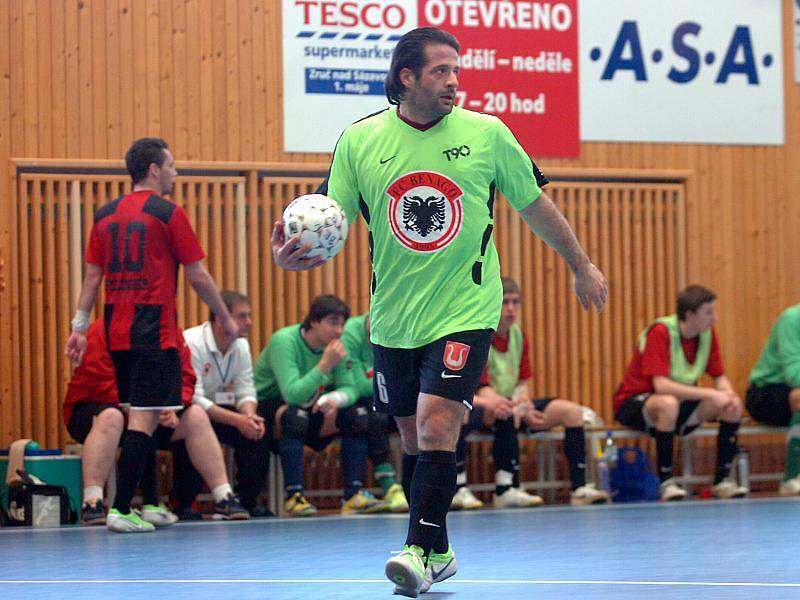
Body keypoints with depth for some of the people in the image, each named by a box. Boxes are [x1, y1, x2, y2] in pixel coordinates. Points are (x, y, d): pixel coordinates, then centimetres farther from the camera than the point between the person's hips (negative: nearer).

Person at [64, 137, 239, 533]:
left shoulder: (105, 215, 11)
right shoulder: (167, 213, -5)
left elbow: (92, 275, 12)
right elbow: (198, 277, -2)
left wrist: (79, 328, 15)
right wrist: (226, 320, 9)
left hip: (116, 331, 7)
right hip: (154, 331, -7)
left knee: (138, 415, 15)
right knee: (146, 416, -8)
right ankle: (121, 508, -15)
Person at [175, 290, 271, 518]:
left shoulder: (241, 345, 0)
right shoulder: (192, 343, -25)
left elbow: (246, 391, -1)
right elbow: (193, 398, -30)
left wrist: (250, 416, -26)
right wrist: (237, 420, -36)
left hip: (213, 408, 7)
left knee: (256, 431, -15)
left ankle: (247, 501, -3)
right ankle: (184, 504, -21)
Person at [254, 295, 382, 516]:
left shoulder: (336, 346, -3)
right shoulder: (284, 341, -24)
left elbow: (349, 389, -4)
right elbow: (292, 394, -34)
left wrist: (333, 398, -27)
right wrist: (325, 365, -37)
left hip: (309, 408, 7)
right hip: (268, 405, -7)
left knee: (359, 414, -10)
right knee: (296, 415, -38)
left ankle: (353, 494, -12)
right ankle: (294, 495, -35)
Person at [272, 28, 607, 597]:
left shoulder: (486, 134, -4)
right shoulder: (360, 141, -2)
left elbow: (536, 206, 9)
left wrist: (582, 266, 18)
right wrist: (295, 251, -21)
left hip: (464, 312, -3)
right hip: (393, 317, 3)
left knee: (436, 425, -18)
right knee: (413, 437, 11)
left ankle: (420, 551, -18)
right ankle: (439, 551, 26)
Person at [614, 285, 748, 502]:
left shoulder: (707, 333, -3)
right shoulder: (660, 332, -24)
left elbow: (719, 378, 4)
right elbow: (661, 385, -32)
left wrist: (728, 394, -21)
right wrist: (710, 394, -36)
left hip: (682, 401, 7)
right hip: (634, 403, -7)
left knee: (733, 405, -15)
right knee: (669, 404, -41)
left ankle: (722, 480, -8)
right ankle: (666, 482, -30)